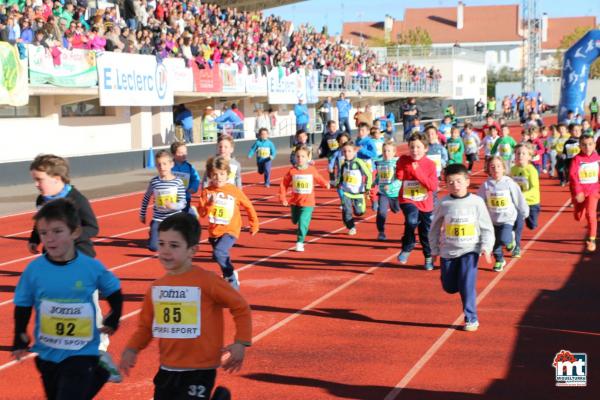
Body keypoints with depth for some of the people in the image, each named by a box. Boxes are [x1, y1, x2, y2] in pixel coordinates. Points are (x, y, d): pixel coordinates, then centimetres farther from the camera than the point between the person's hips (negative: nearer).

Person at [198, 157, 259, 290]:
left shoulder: (234, 191, -8)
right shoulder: (207, 192, -3)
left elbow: (248, 207, 4)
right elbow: (201, 213, -8)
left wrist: (254, 225, 10)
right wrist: (209, 204, -25)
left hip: (230, 231, -4)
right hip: (214, 232, 5)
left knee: (218, 252, -27)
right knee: (223, 258, 17)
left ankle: (231, 277, -9)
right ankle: (232, 281, 38)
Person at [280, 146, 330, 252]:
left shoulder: (312, 170, -6)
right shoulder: (292, 171, -7)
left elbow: (318, 178, 10)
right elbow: (284, 184, 1)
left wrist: (325, 183, -11)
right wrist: (283, 198, -3)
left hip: (308, 203, -2)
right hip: (295, 202, 2)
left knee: (303, 222, -14)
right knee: (295, 221, 18)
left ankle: (300, 242, -5)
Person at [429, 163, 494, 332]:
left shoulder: (476, 202, -7)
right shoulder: (444, 203, -3)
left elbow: (487, 228, -2)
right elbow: (435, 228, 8)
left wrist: (486, 247, -13)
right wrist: (434, 249, 9)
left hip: (470, 250, -2)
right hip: (448, 251, 3)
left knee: (467, 285, -10)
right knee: (449, 287, 8)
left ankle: (471, 319, 3)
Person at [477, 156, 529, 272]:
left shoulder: (509, 183, -11)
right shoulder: (486, 185, -6)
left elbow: (519, 199, -1)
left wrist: (524, 213, 7)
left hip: (507, 219, -3)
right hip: (492, 219, 3)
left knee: (504, 239, -21)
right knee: (494, 242, 10)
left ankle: (510, 240, 15)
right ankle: (499, 260, 34)